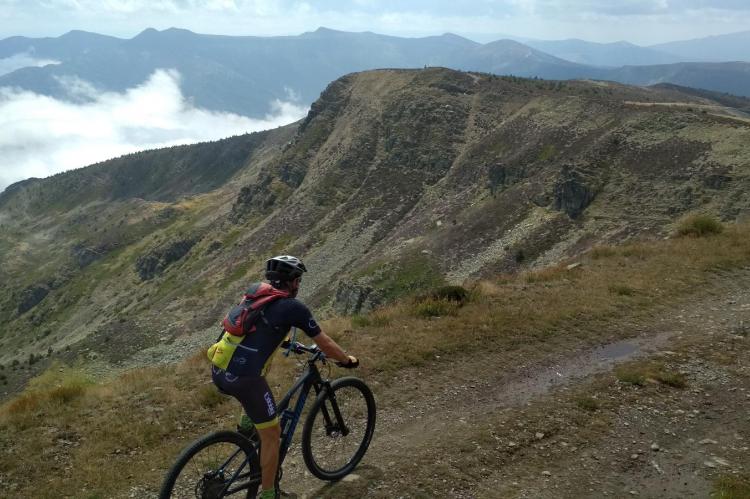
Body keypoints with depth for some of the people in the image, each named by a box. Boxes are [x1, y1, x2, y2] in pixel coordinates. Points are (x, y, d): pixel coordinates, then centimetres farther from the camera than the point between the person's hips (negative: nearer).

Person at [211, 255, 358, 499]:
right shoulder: (293, 307, -3)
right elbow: (324, 344, 5)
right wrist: (348, 360, 22)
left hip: (218, 372, 7)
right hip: (243, 378, -7)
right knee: (271, 433, 11)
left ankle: (247, 423, 28)